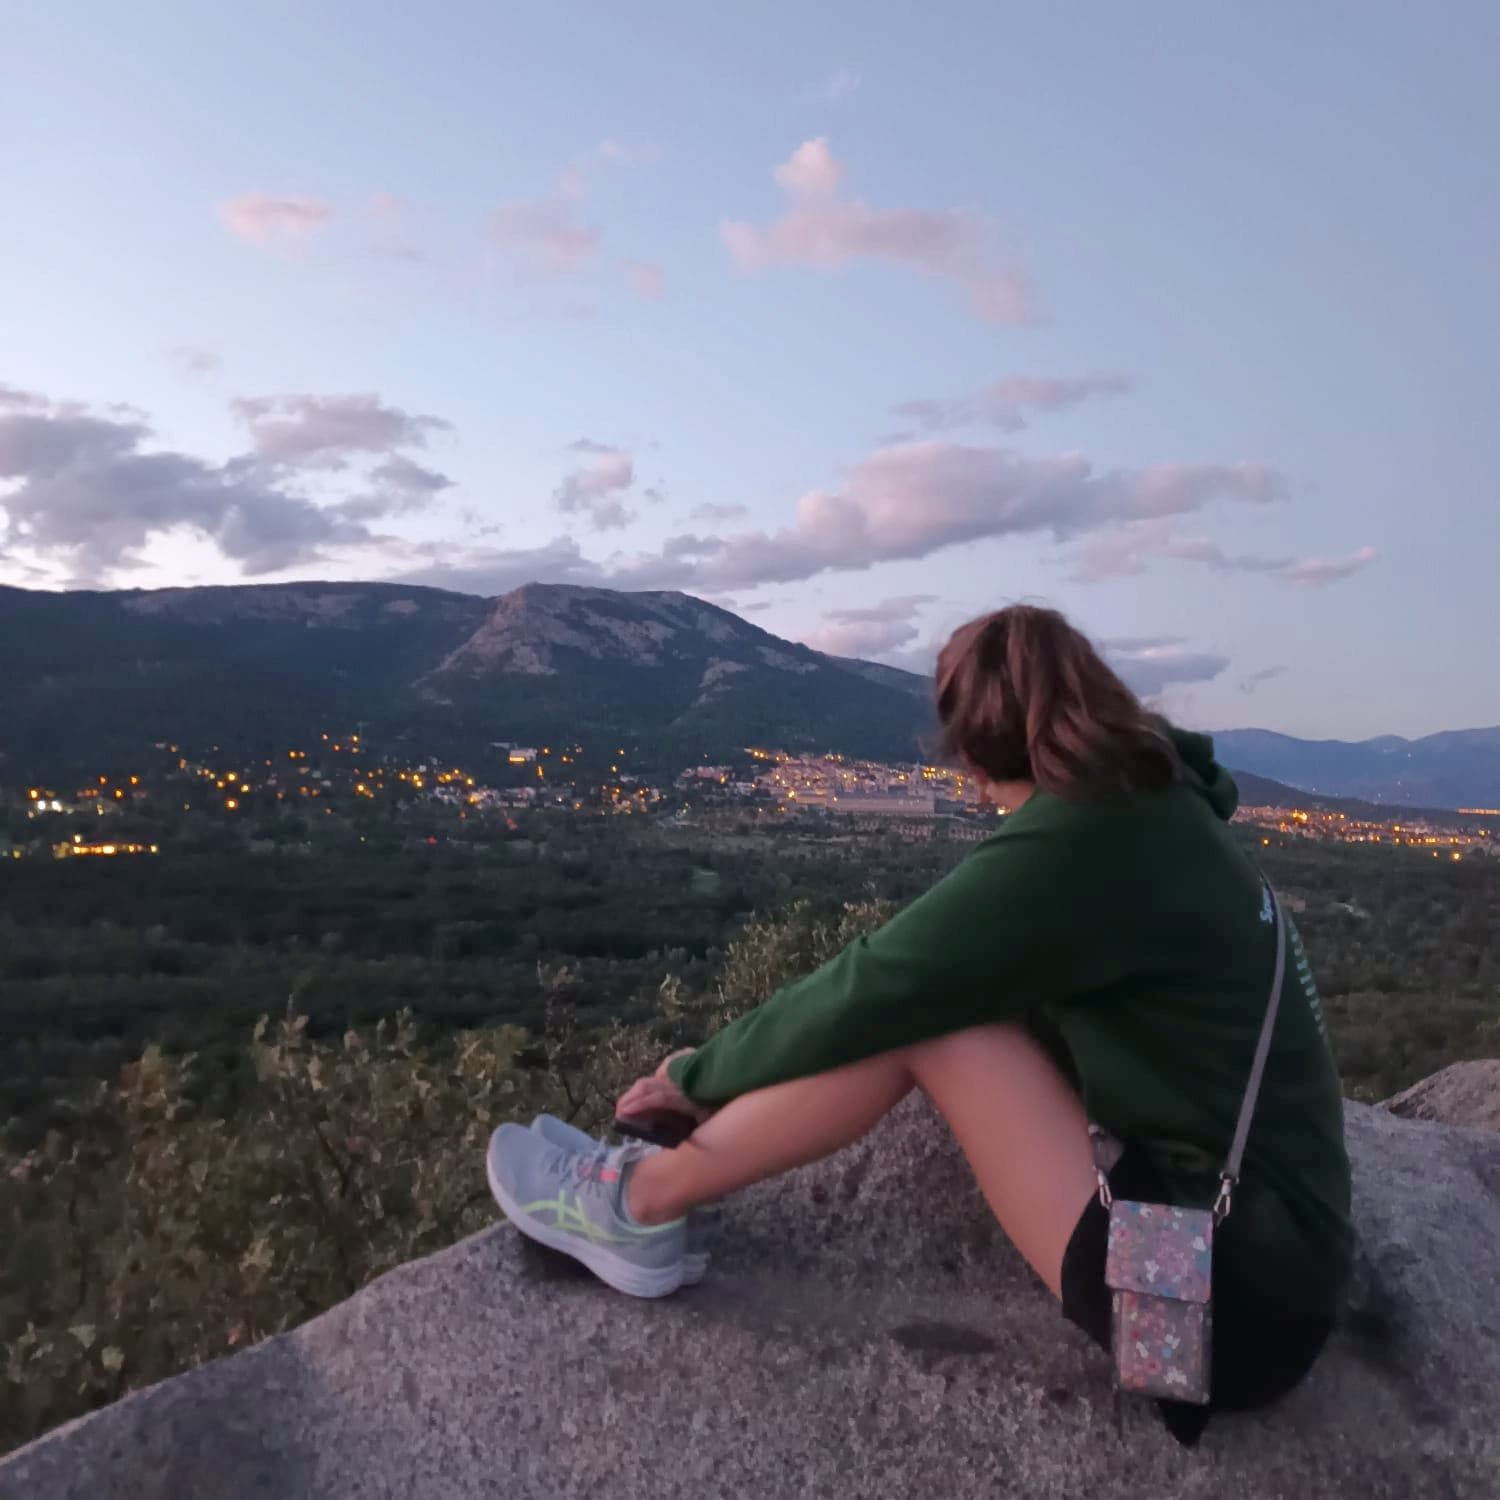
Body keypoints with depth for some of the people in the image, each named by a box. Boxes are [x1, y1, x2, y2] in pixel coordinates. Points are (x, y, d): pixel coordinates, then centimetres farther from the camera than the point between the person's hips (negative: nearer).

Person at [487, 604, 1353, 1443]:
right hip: (1263, 1241, 9)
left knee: (913, 1010, -13)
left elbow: (871, 989, -14)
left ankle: (642, 1206, 2)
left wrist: (701, 1075, 3)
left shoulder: (1075, 838, -20)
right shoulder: (1161, 807, 6)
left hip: (1228, 1293, -9)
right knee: (933, 993, 5)